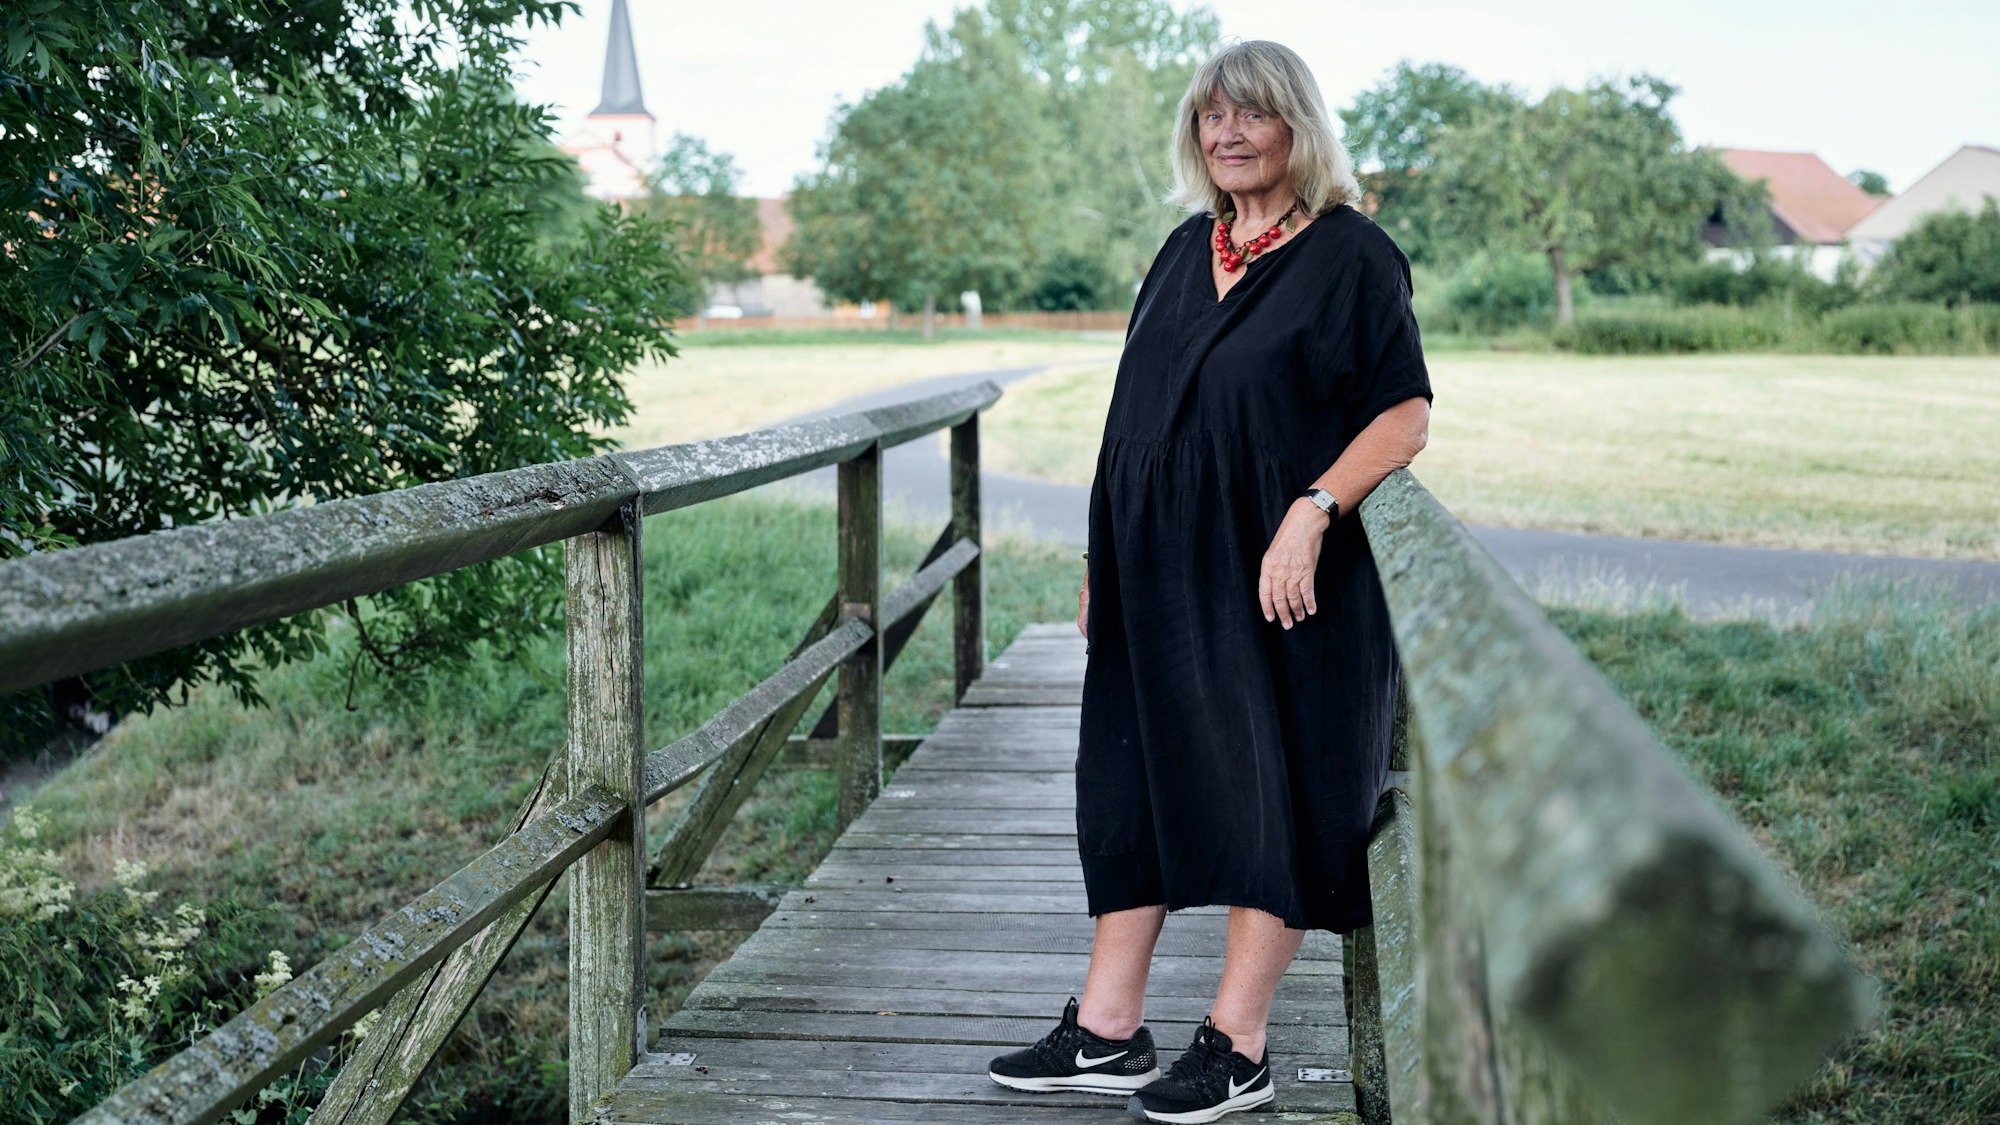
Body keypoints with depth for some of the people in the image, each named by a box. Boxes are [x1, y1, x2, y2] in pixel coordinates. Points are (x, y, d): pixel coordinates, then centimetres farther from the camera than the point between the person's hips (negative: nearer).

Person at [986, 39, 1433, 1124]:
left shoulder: (1351, 254, -5)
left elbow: (1405, 415, -10)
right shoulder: (1186, 251, 14)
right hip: (1158, 574, 7)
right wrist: (1102, 557, 14)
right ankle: (1107, 1030, 18)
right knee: (1131, 780, 8)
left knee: (1266, 791, 1)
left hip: (1275, 579, -6)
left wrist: (1309, 516, -23)